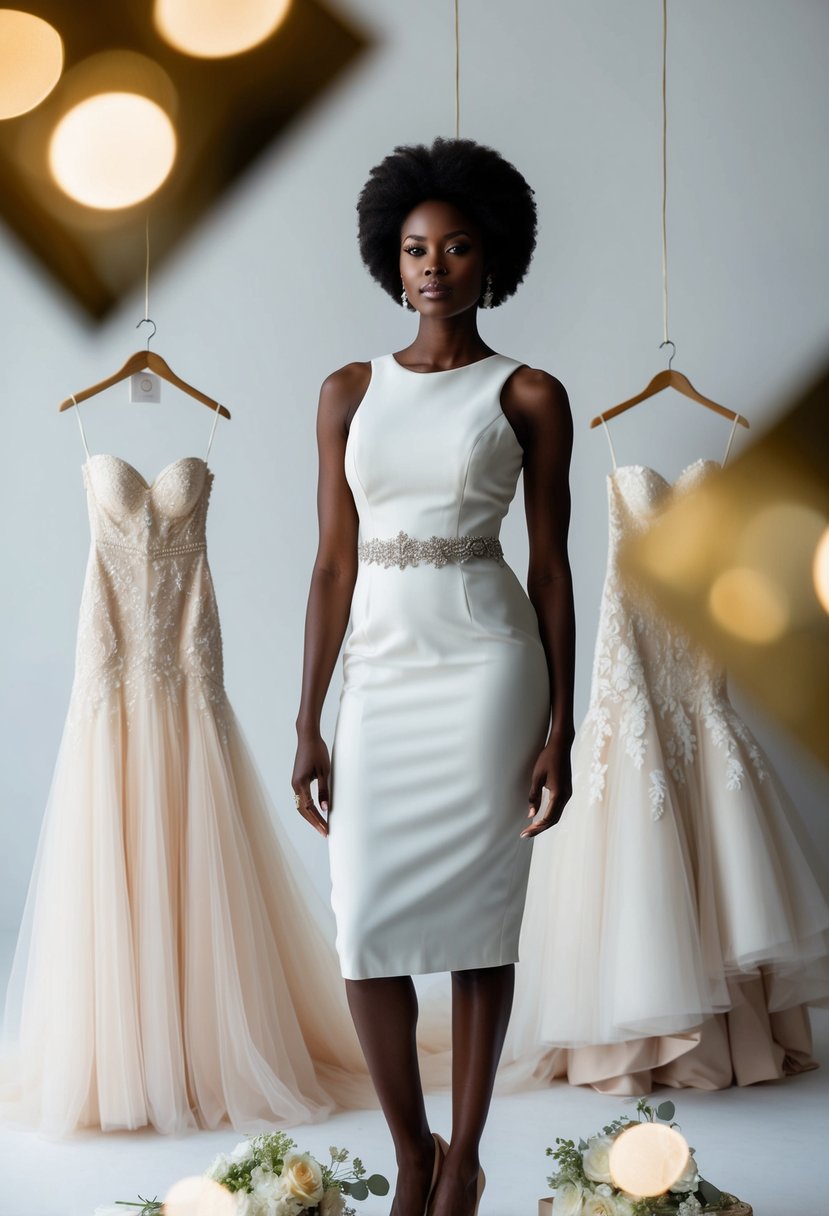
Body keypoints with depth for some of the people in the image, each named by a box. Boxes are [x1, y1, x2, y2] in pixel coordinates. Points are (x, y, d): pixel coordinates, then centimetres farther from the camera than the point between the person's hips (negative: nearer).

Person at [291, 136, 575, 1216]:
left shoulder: (529, 396, 2)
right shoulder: (349, 393, 9)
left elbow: (551, 565, 1)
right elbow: (334, 565, 8)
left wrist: (559, 726, -5)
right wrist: (308, 726, 4)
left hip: (487, 667, -3)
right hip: (381, 675, 3)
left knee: (477, 920, 2)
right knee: (367, 927, -1)